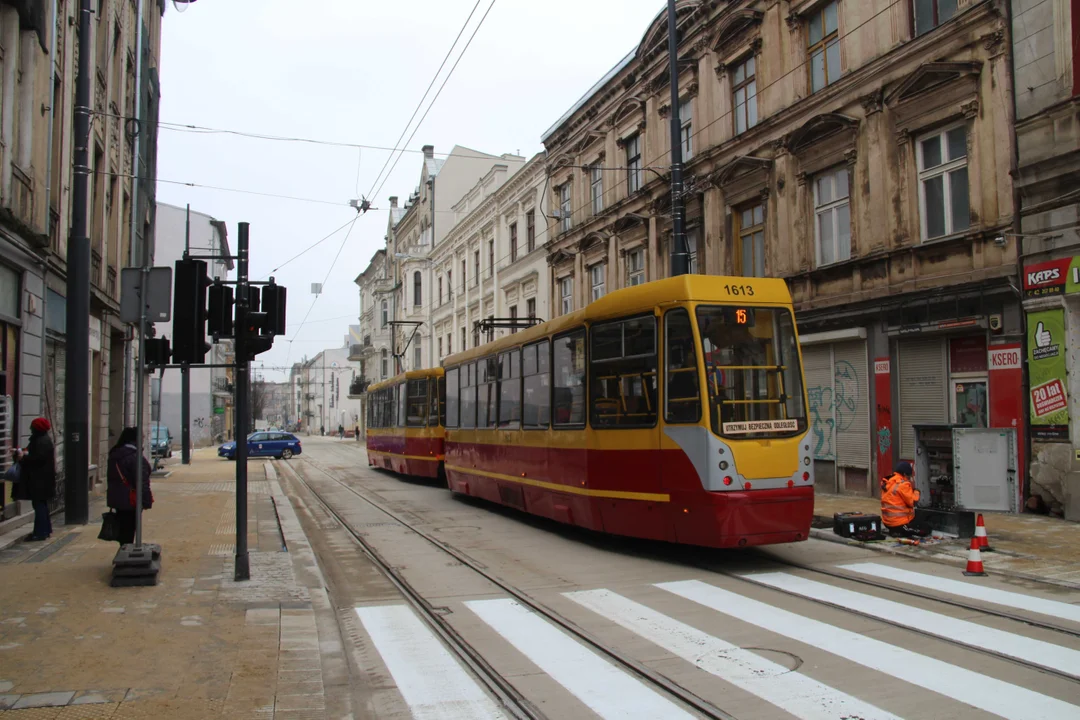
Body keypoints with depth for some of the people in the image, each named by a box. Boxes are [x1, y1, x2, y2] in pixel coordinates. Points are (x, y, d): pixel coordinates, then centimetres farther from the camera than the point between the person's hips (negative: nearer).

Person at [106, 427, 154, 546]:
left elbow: (112, 478, 19)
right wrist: (146, 500, -17)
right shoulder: (135, 456, -18)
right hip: (130, 501, -8)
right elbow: (142, 481, -20)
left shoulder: (114, 455, 11)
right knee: (128, 531, -3)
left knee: (122, 530, 15)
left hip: (116, 498, 8)